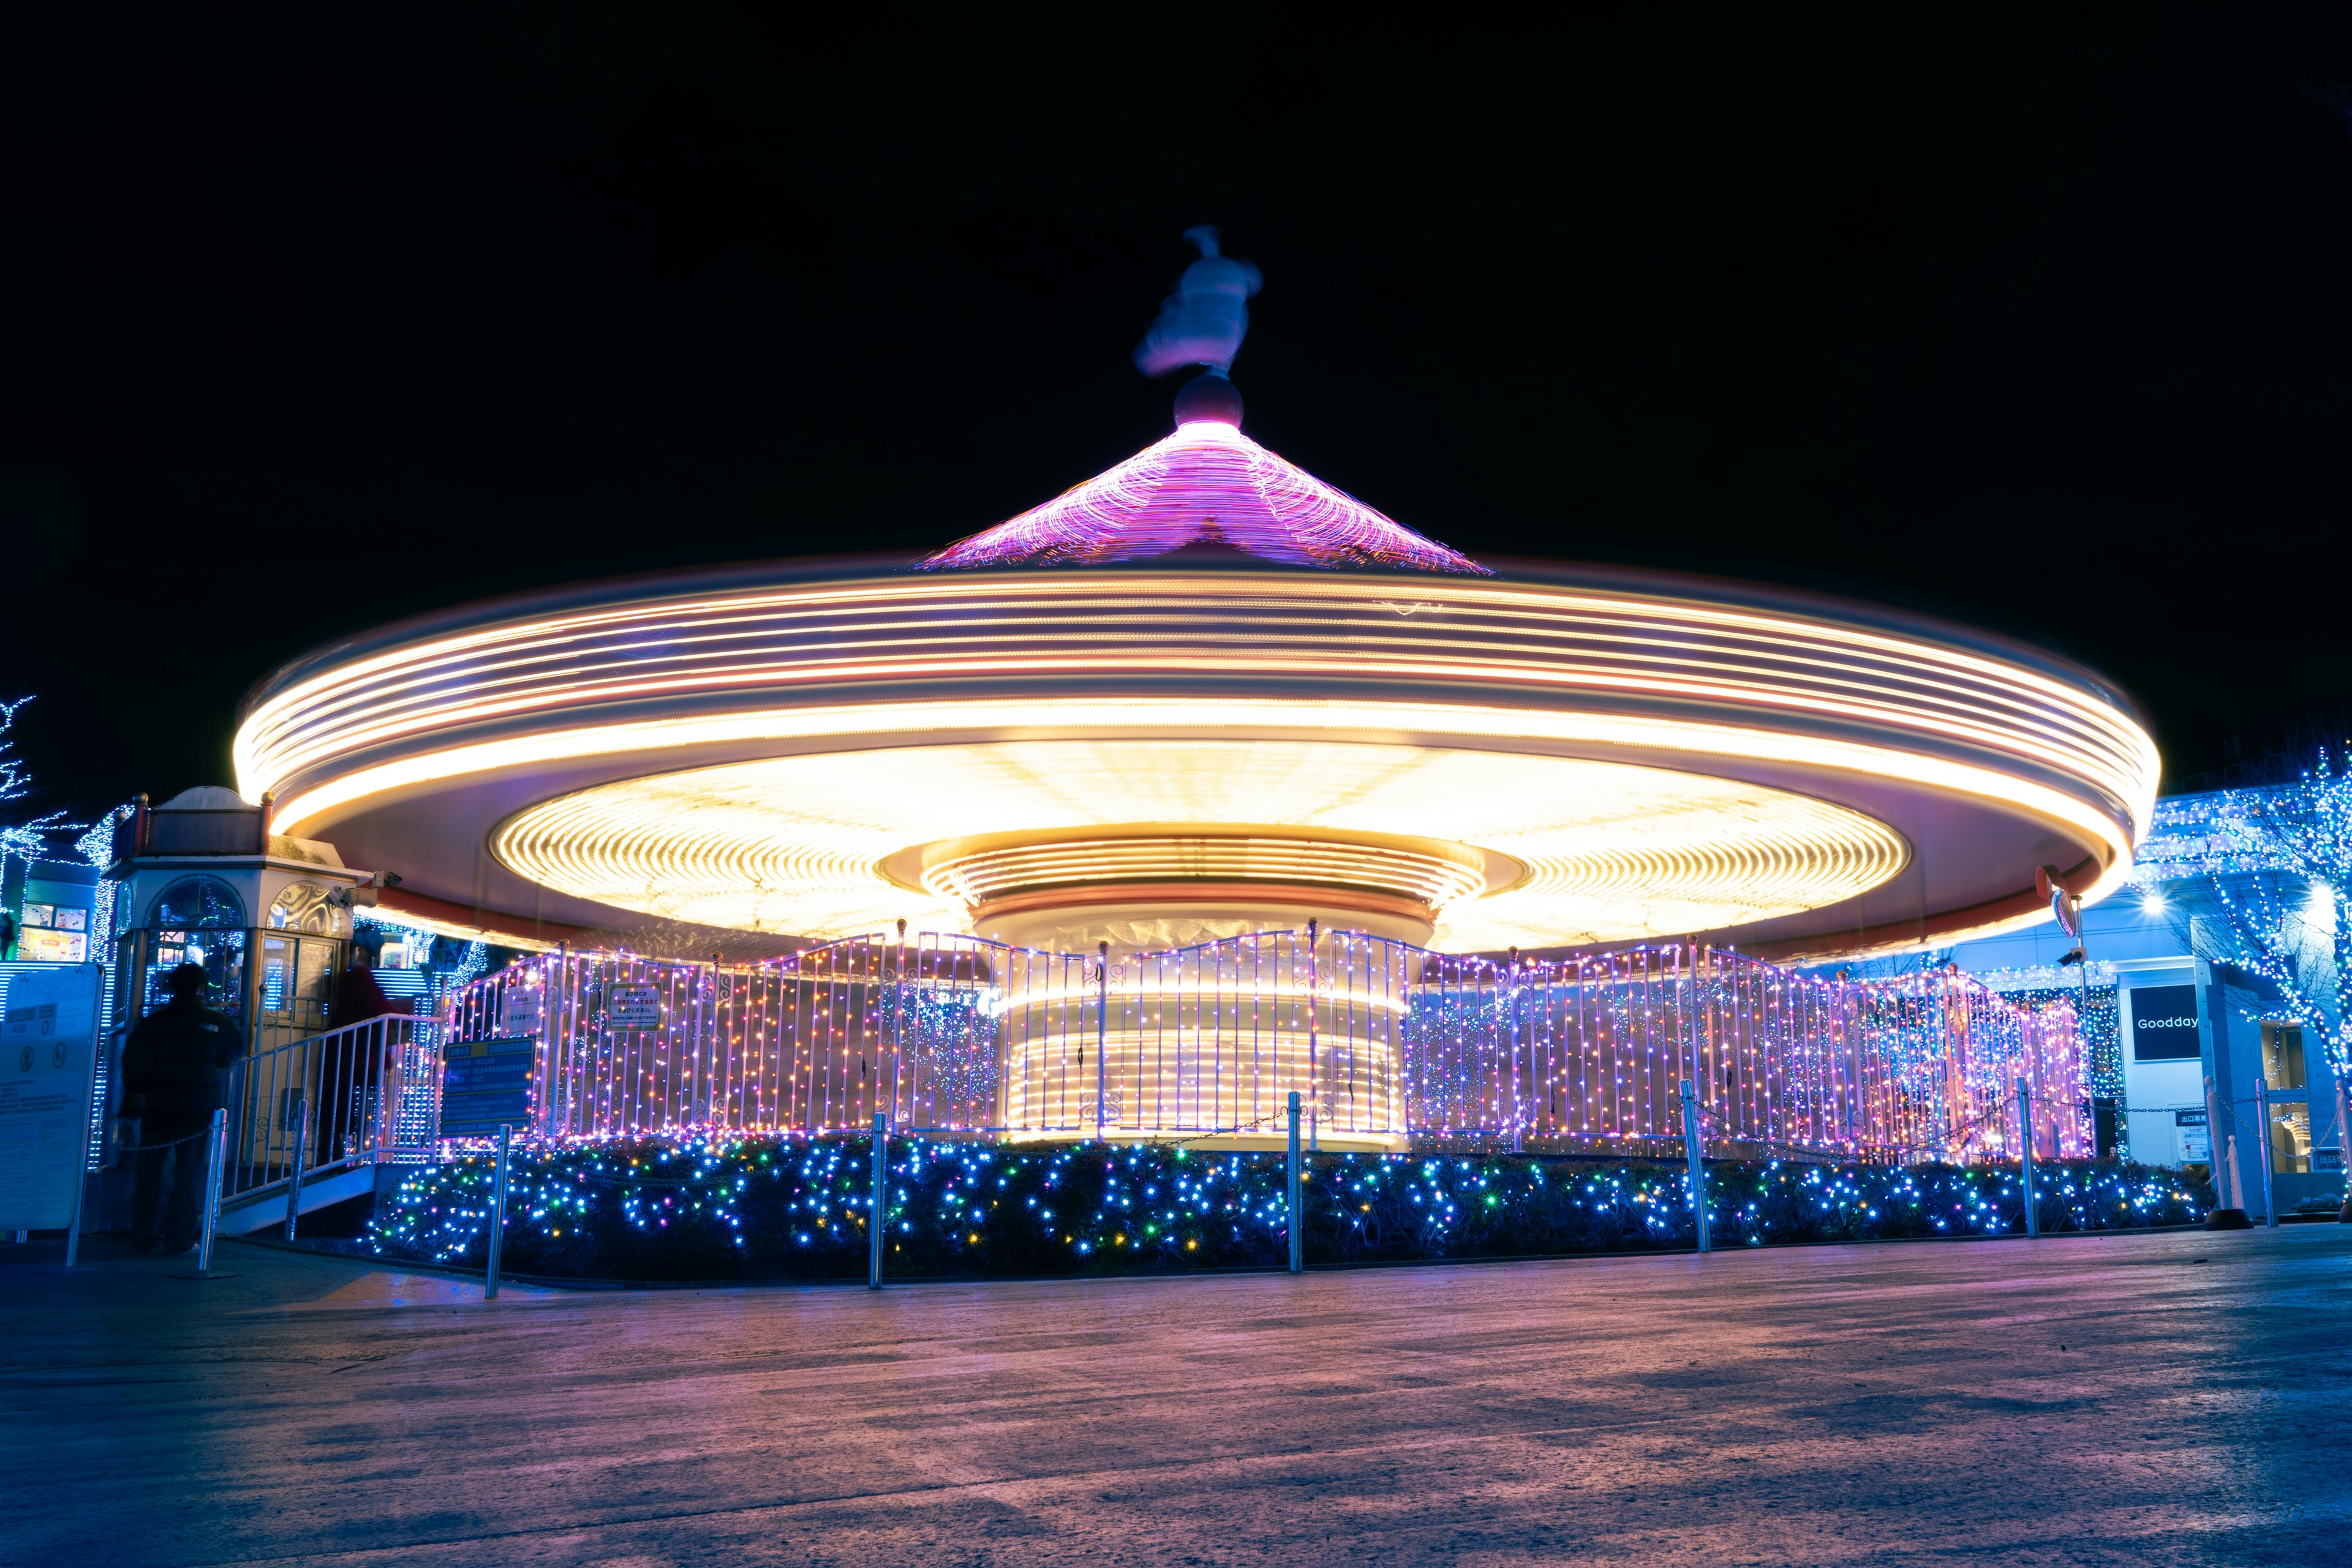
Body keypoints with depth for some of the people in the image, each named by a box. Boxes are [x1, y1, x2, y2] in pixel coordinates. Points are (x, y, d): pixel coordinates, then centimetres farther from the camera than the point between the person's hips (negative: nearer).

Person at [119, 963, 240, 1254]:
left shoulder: (154, 1021, -2)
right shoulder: (218, 1023, -2)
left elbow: (134, 1062, -4)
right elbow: (230, 1055, 14)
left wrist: (134, 1092, 11)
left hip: (159, 1104, 1)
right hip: (198, 1106, -1)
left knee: (149, 1171, 10)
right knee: (188, 1173, 4)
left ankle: (142, 1237, 11)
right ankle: (179, 1238, 2)